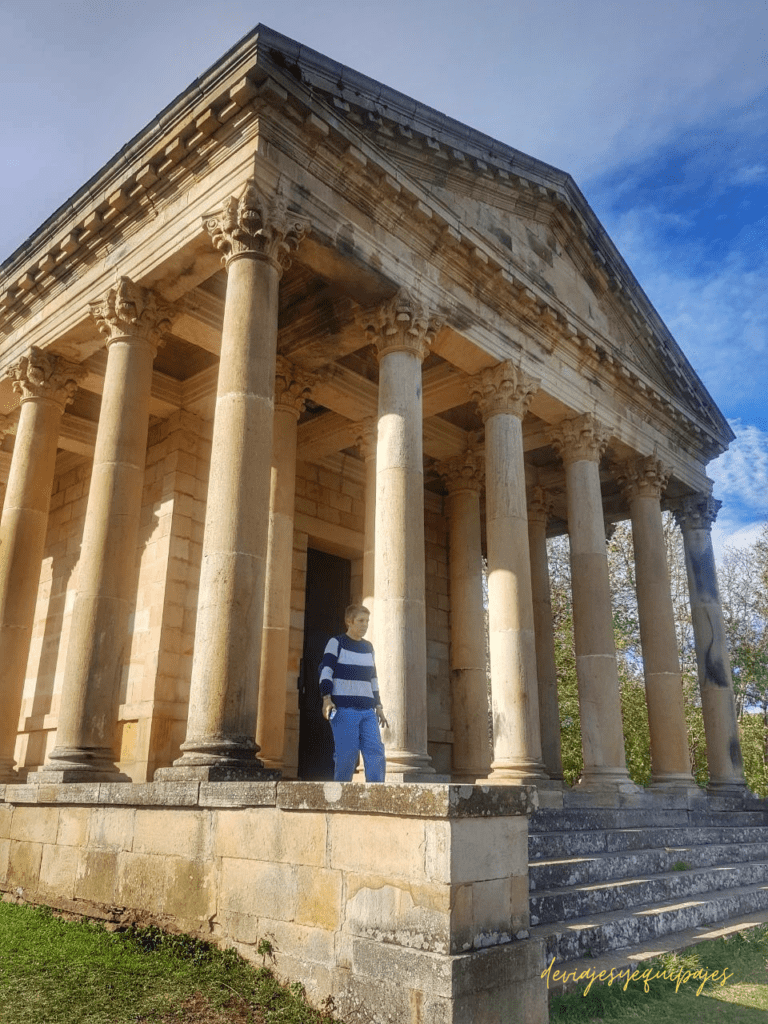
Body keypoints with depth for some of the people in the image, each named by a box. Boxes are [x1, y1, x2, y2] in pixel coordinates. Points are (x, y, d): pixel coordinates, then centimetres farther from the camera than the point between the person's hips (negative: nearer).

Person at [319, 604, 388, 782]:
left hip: (367, 711, 5)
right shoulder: (336, 643, 2)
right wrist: (326, 698, -19)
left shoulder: (368, 647, 20)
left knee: (376, 753, -7)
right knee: (347, 755, -8)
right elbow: (326, 671, -6)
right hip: (343, 709, -5)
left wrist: (378, 706, 18)